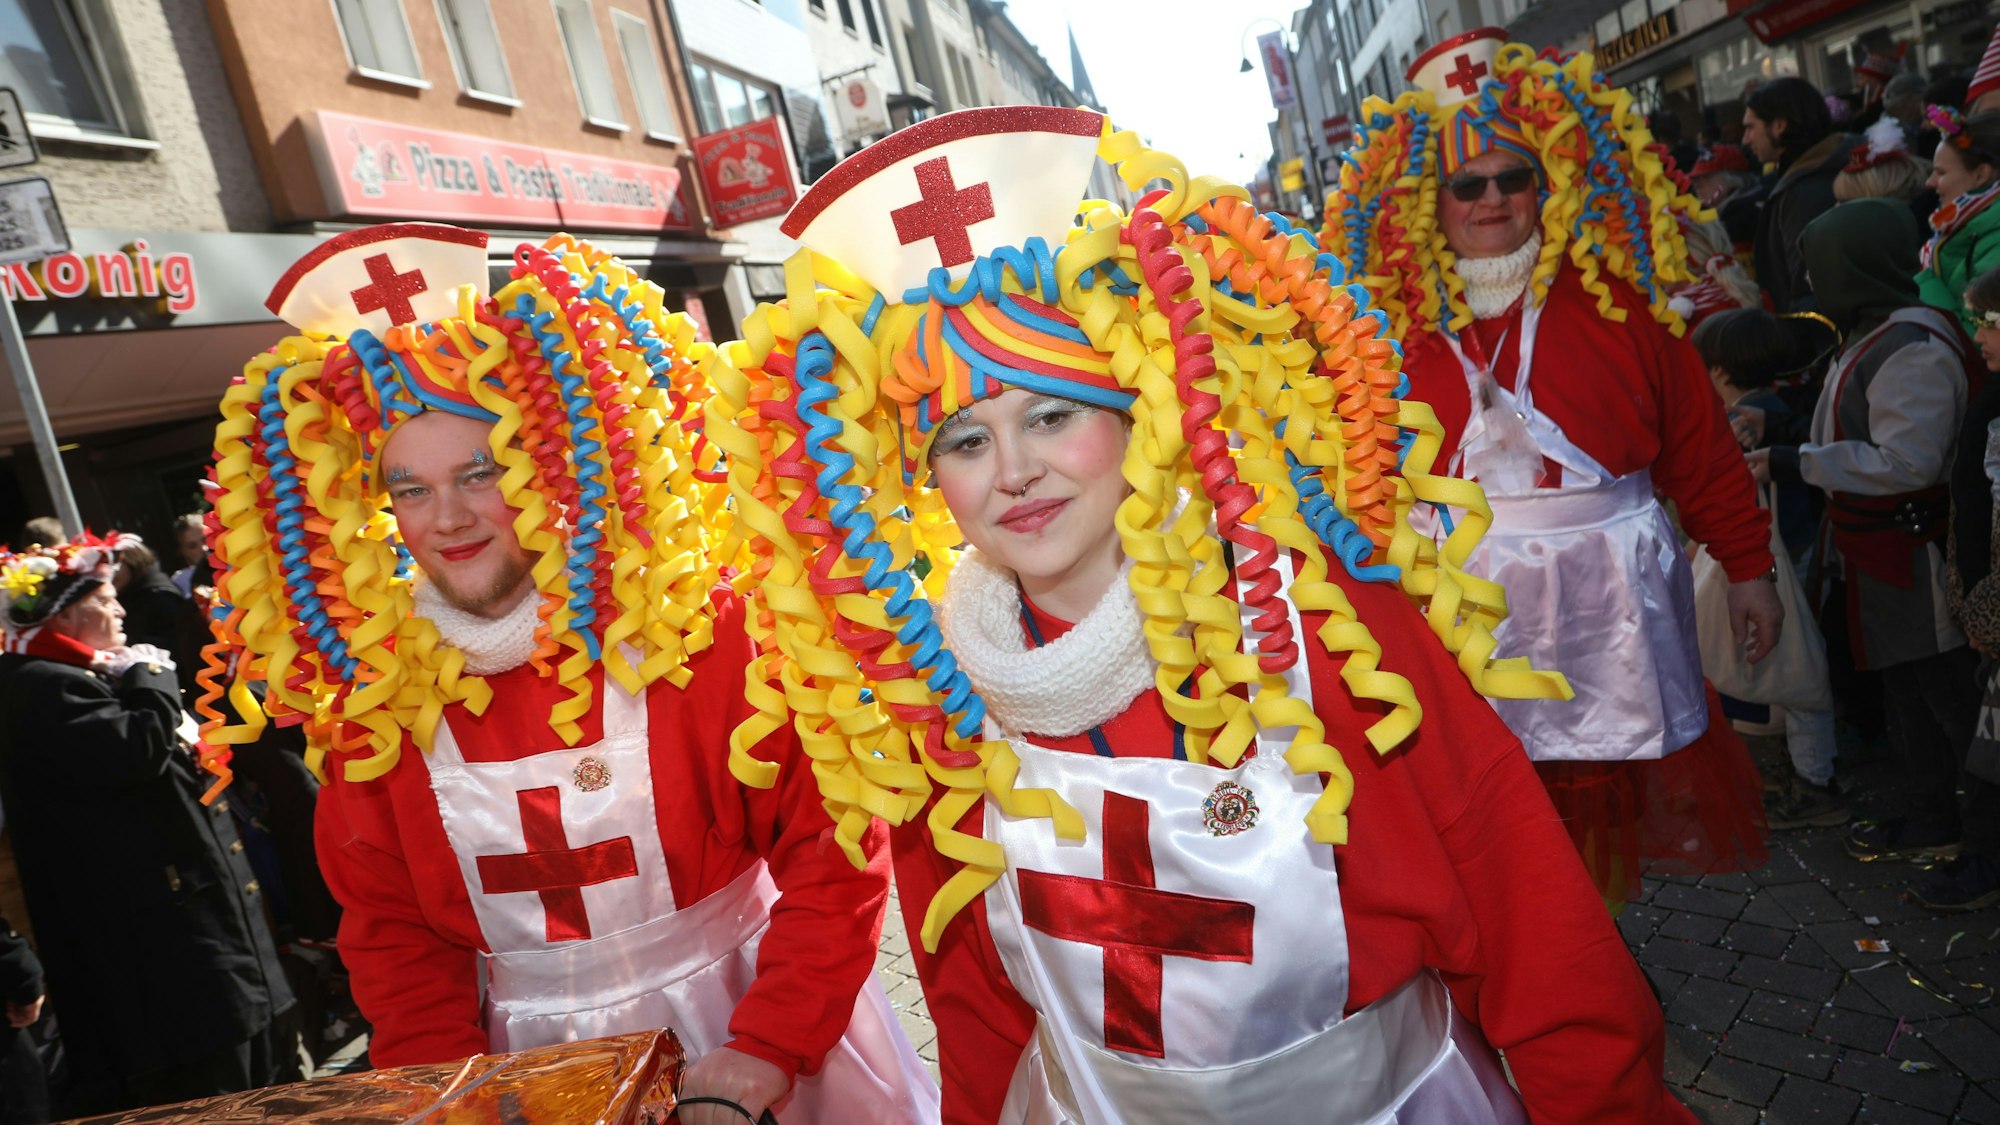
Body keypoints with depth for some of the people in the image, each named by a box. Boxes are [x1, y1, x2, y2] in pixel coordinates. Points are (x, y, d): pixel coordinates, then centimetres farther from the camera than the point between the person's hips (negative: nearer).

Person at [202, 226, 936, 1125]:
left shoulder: (695, 621, -17)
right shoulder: (368, 688, -5)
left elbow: (835, 852, -15)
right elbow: (390, 934, 3)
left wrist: (764, 1052, -20)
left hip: (741, 1022, -2)